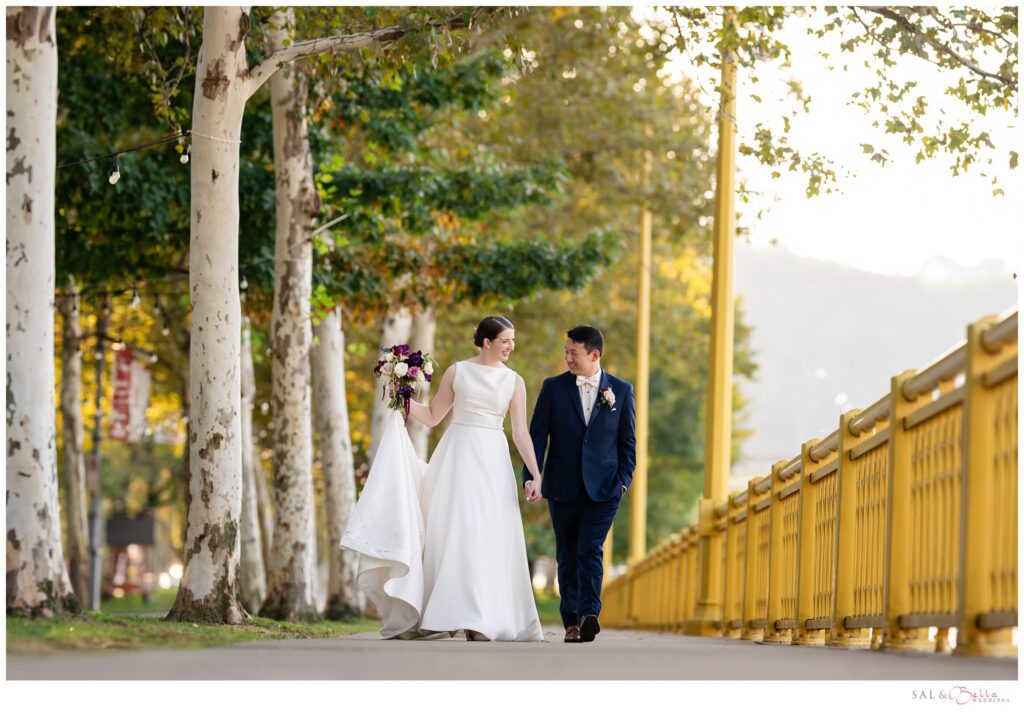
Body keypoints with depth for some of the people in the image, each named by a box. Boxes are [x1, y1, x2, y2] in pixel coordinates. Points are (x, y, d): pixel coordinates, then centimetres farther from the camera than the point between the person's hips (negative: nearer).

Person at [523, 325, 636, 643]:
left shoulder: (621, 390, 4)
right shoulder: (553, 388, 4)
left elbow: (628, 440, 7)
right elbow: (537, 436, 0)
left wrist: (624, 480, -2)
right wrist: (531, 477, -11)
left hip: (603, 487, -2)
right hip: (562, 487, 2)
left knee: (590, 550, -15)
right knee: (567, 555, 6)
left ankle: (589, 614, -24)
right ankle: (571, 622, 12)